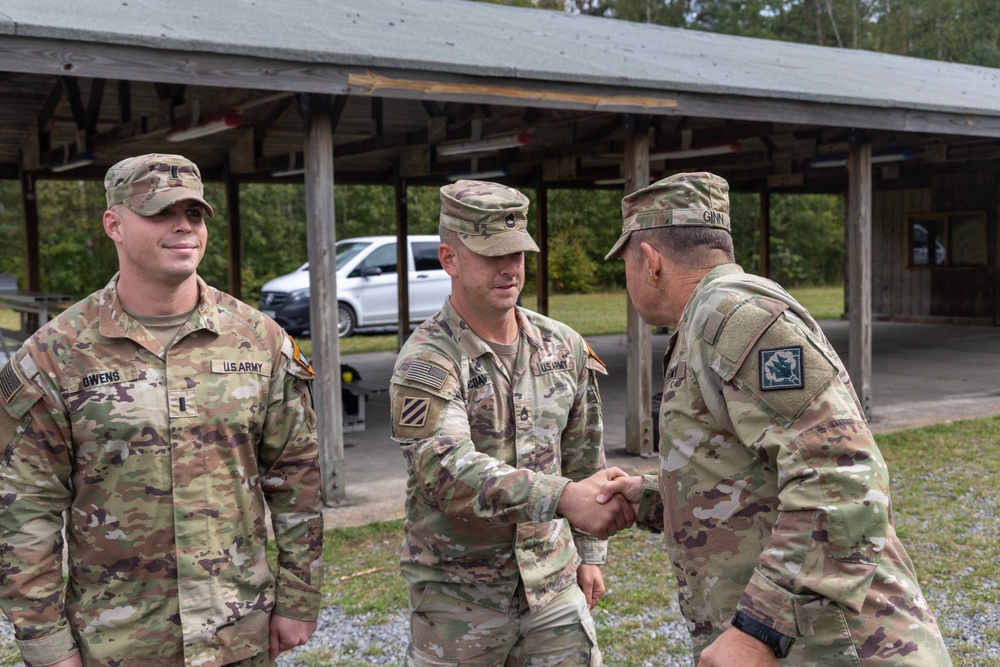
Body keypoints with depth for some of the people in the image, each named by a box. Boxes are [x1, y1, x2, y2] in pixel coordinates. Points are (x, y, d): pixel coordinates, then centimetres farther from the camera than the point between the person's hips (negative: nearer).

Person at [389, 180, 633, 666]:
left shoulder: (565, 348, 3)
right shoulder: (426, 362, -15)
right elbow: (448, 468, -31)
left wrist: (589, 552, 15)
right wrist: (564, 497, -41)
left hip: (553, 585, 4)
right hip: (458, 597, -4)